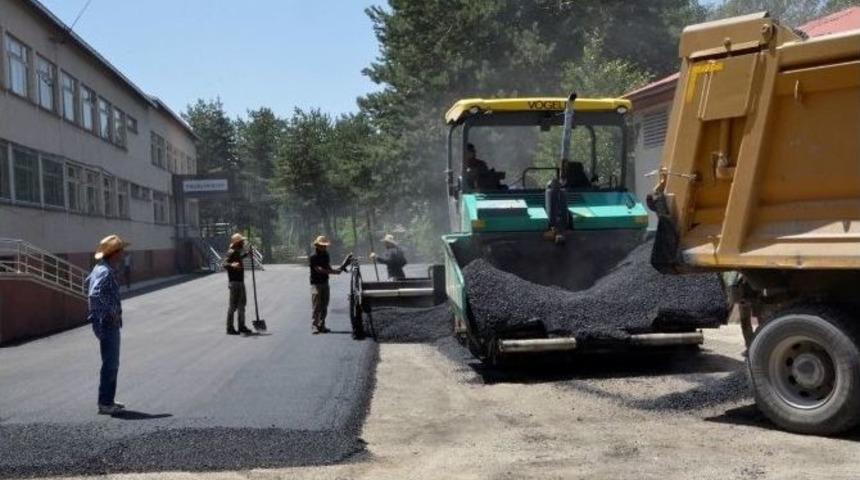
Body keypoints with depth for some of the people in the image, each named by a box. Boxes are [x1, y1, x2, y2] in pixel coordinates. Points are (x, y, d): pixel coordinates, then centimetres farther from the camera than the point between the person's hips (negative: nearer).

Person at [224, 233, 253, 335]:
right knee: (233, 305, -6)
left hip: (240, 282, 10)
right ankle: (230, 328, 0)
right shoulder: (231, 252, -16)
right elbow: (225, 264, -31)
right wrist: (232, 265, -51)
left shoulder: (237, 252, 12)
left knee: (242, 304, 17)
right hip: (234, 282, -10)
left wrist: (247, 254, 45)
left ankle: (242, 326, 28)